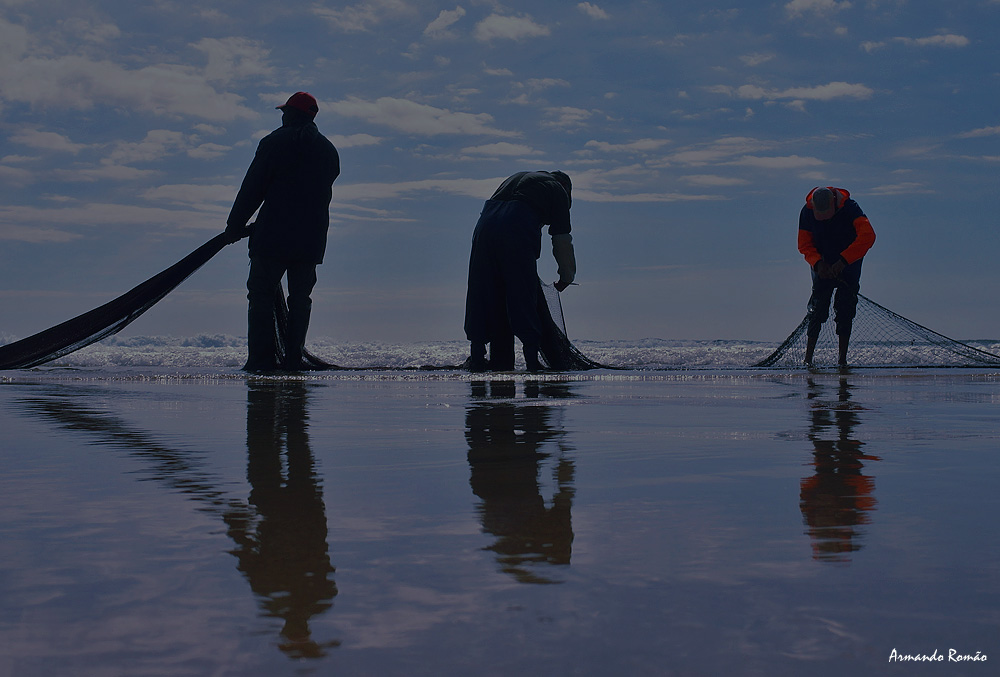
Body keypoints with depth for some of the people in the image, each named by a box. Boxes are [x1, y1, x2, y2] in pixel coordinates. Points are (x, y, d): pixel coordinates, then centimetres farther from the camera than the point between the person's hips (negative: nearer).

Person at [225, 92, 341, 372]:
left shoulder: (274, 142, -4)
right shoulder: (328, 150, 13)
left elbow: (252, 189, -6)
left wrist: (235, 226, 3)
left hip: (273, 235, -5)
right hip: (312, 239, 5)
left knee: (261, 295, 0)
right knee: (300, 298, 9)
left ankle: (261, 358, -6)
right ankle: (293, 358, 5)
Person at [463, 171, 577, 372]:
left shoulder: (518, 178, 36)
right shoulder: (559, 191, 20)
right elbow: (562, 241, 15)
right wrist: (566, 277, 27)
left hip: (486, 222, 5)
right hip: (518, 227, -5)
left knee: (483, 295, 9)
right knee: (524, 297, 1)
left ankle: (478, 358, 10)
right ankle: (532, 360, -1)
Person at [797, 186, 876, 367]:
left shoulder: (849, 207, -21)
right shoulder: (807, 212, -12)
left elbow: (868, 235, -32)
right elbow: (804, 244, -6)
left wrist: (843, 260, -36)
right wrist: (818, 263, -26)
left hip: (848, 266, -1)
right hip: (823, 267, 1)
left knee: (845, 311, -5)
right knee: (817, 310, -5)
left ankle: (842, 359, -2)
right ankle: (808, 358, -2)